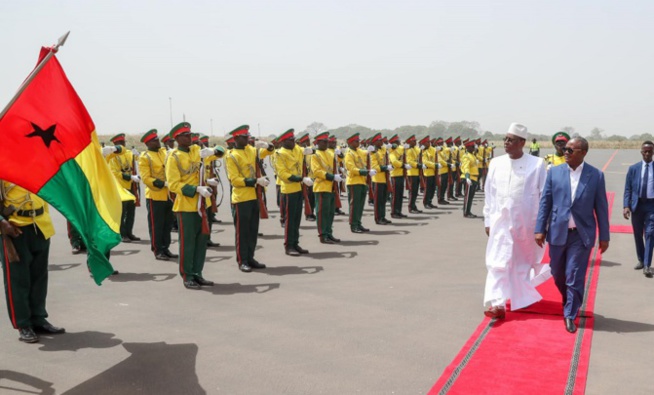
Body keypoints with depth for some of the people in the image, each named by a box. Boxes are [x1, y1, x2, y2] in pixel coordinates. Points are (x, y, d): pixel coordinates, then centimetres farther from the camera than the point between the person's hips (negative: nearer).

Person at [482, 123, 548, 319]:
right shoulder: (496, 163, 1)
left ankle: (521, 297, 38)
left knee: (522, 263, 15)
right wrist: (488, 221, 6)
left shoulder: (536, 165, -8)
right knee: (498, 262, -6)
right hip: (501, 222, 2)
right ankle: (497, 303, -4)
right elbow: (489, 194, 6)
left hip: (526, 222, -1)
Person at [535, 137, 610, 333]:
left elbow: (601, 207, 1)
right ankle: (569, 301, 42)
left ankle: (570, 315, 13)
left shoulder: (596, 175, -2)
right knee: (558, 274, 15)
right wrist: (540, 229, -1)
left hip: (581, 235, -2)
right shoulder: (554, 172, 1)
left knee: (575, 278, -1)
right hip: (558, 232, 2)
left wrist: (604, 236, 1)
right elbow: (545, 202, 3)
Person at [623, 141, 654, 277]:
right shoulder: (633, 168, 4)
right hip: (637, 205, 2)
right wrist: (626, 206, -9)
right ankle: (641, 260, 27)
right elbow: (627, 189, 2)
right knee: (638, 235, 11)